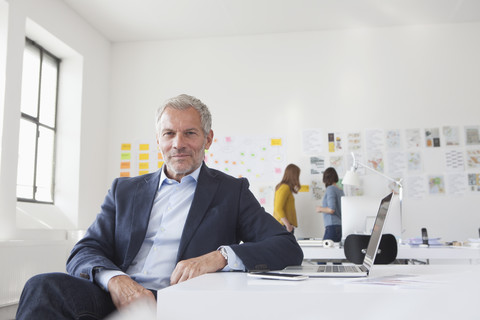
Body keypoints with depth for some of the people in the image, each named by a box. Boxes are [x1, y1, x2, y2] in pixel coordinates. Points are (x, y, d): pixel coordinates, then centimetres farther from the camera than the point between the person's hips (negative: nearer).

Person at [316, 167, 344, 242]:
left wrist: (320, 209, 1)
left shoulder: (330, 189, -7)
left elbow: (331, 210, -17)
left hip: (332, 226, -8)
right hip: (341, 226, 8)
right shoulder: (341, 191, 13)